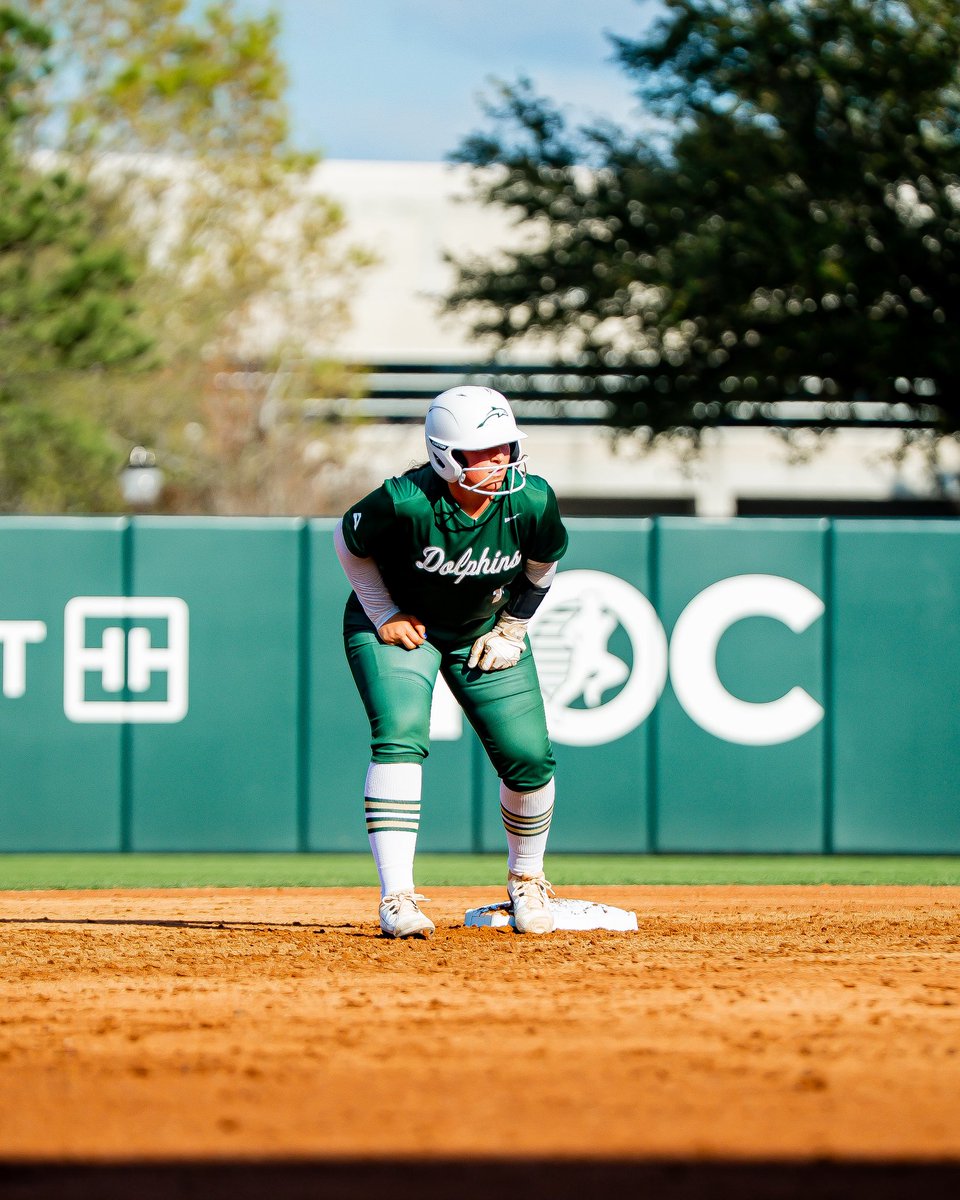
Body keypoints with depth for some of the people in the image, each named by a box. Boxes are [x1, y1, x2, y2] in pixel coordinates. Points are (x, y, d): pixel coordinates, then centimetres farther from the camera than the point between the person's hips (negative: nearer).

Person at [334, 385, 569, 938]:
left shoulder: (532, 501, -24)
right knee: (401, 738, -26)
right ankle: (397, 897, -27)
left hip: (484, 629, 3)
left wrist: (512, 629, 1)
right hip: (398, 623, -3)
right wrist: (385, 617, -10)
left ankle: (527, 880, 25)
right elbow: (349, 542, -12)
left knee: (530, 756, -4)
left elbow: (544, 561, -1)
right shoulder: (405, 503, -33)